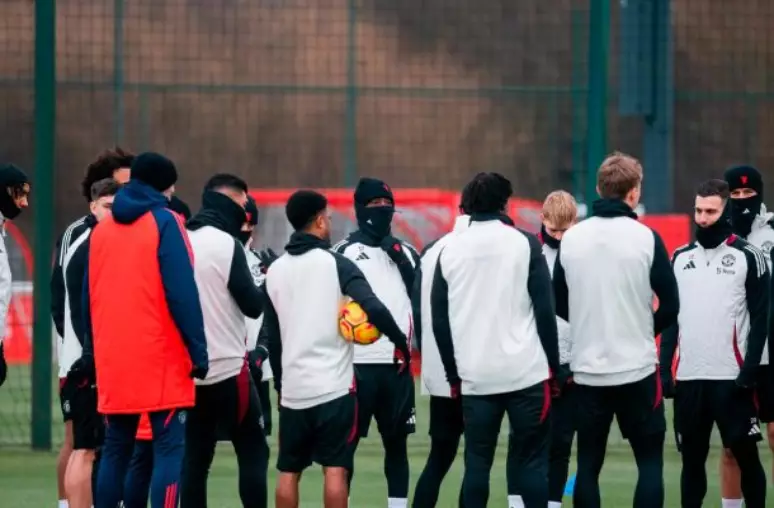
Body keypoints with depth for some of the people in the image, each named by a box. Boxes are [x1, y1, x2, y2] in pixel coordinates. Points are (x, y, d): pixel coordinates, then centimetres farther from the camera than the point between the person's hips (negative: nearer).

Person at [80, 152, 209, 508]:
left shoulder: (102, 230, 12)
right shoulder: (164, 223, -5)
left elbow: (88, 297, 15)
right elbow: (182, 292, -12)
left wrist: (92, 352, 22)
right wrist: (198, 350, -10)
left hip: (113, 361, 6)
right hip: (161, 359, -6)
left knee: (116, 448, 13)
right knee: (169, 448, -6)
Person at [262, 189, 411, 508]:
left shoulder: (275, 271, 9)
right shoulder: (335, 263, -7)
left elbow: (271, 336, 14)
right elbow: (373, 309, -19)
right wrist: (401, 340, -4)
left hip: (293, 388, 5)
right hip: (333, 385, -5)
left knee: (288, 472, 10)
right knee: (335, 469, -4)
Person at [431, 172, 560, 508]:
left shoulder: (450, 250, 6)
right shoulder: (524, 244, -3)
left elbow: (439, 319, 8)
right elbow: (545, 310, -5)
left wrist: (453, 374, 15)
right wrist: (553, 365, 3)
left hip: (476, 377, 2)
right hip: (526, 373, -2)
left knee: (477, 461, 6)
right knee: (531, 461, 1)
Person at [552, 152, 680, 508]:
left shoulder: (571, 239, 1)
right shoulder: (645, 238, -9)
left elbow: (560, 304, 8)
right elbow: (670, 306, -5)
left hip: (587, 371, 3)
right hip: (637, 370, -3)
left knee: (588, 464, 9)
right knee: (650, 460, 6)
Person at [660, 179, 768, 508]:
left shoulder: (748, 257, -1)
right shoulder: (680, 258, 11)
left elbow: (760, 318, -4)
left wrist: (749, 371, -12)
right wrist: (664, 369, 5)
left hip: (731, 378, -4)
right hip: (689, 378, 4)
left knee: (746, 456, -1)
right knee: (691, 459, 7)